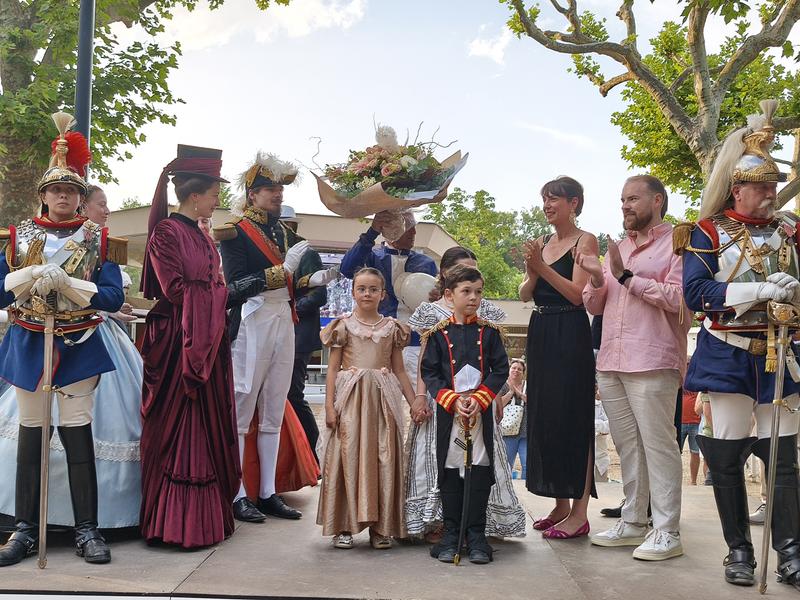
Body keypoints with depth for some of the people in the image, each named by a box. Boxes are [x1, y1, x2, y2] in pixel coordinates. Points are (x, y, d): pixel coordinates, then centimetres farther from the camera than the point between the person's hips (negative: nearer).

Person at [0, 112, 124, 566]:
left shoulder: (98, 240, 2)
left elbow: (113, 298, -7)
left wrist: (65, 281, -19)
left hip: (79, 346, -2)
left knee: (78, 434, -1)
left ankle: (87, 529, 7)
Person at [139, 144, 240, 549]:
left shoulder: (200, 235, 17)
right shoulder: (167, 232, -10)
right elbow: (175, 290, -16)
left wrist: (213, 294, -2)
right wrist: (217, 293, -5)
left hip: (206, 341, 9)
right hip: (178, 343, -9)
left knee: (206, 428, 10)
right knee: (178, 429, -4)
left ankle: (205, 514, 18)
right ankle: (178, 523, 2)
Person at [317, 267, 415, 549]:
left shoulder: (392, 328, 10)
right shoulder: (343, 326, 5)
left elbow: (399, 370, 13)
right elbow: (333, 369, 3)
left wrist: (415, 402, 7)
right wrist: (329, 405, -6)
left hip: (383, 399, 2)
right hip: (350, 398, -1)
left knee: (383, 459, 1)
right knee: (348, 457, -3)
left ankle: (380, 526, 10)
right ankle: (344, 526, 5)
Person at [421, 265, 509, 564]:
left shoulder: (489, 332, 3)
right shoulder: (438, 333, 1)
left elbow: (500, 369, 0)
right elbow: (429, 372, -1)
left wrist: (479, 399, -12)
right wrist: (452, 401, -13)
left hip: (481, 410, 0)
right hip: (448, 412, 0)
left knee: (480, 468, 1)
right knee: (450, 469, 5)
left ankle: (476, 536, 10)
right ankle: (450, 535, 15)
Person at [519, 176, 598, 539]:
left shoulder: (585, 241, -4)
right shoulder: (542, 242, 15)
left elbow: (578, 294, -14)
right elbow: (525, 295, 11)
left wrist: (542, 266, -17)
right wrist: (531, 271, -8)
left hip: (570, 335, -8)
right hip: (540, 334, 8)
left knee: (572, 418, -6)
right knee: (543, 417, 9)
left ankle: (579, 513, -1)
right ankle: (560, 505, 20)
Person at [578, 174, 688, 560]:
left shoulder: (676, 243, 0)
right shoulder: (617, 249, 22)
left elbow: (679, 297, -15)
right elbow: (594, 306, 20)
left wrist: (627, 277, -13)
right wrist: (597, 278, 0)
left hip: (652, 363, -7)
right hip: (611, 363, 7)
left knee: (658, 444, -6)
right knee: (627, 446, 11)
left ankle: (667, 532, -1)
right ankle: (633, 522, 19)